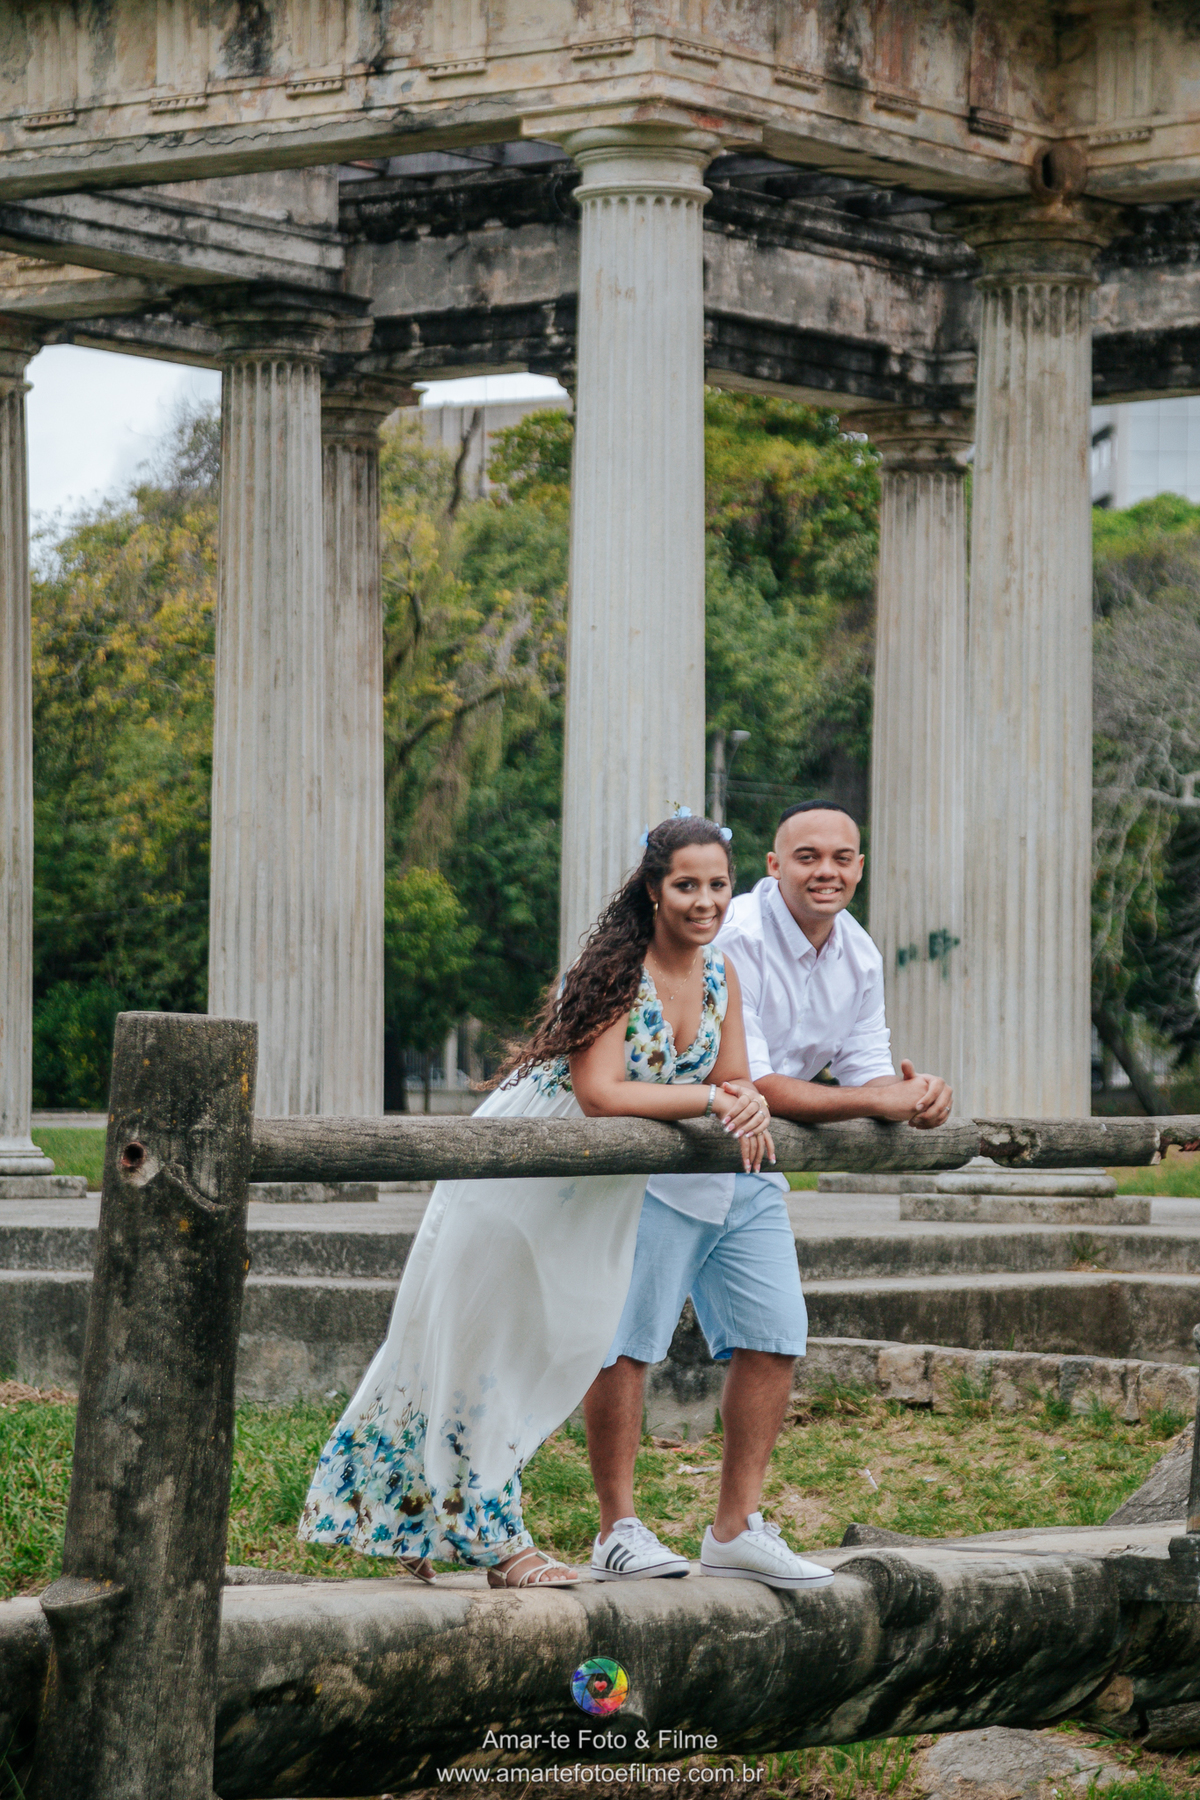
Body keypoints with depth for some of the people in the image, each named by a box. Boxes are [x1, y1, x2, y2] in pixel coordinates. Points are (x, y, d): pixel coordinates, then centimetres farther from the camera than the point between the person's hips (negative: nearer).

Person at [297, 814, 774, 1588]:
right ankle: (491, 1537, 12)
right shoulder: (617, 969, -24)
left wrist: (748, 1104, -21)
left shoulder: (720, 975, -2)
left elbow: (736, 1083, 3)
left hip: (595, 1190, 7)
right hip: (517, 1172, -7)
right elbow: (598, 1091, -32)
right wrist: (710, 1098, -30)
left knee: (559, 1344, 10)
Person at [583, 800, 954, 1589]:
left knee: (775, 1338, 4)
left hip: (749, 1171, 8)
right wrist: (881, 1101, -26)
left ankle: (736, 1529, 12)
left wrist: (916, 1093, -21)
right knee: (626, 1342, -6)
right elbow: (745, 1086, -29)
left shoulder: (859, 958, 1)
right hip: (658, 1160, -8)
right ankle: (618, 1529, 3)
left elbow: (865, 1075, 4)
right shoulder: (730, 941, -25)